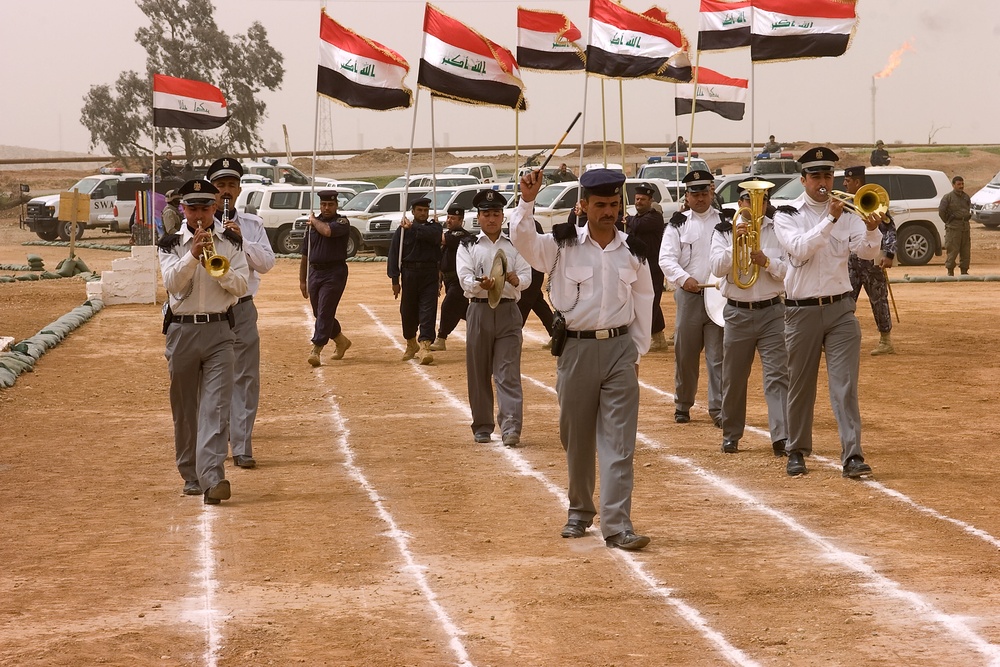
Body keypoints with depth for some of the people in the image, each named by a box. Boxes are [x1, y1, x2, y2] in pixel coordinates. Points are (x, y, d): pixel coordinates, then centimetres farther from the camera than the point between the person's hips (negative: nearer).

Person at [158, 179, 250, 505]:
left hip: (219, 331, -1)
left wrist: (217, 266, -16)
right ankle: (191, 475, 21)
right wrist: (193, 254, -21)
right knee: (184, 408, 9)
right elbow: (172, 283, -9)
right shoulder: (171, 244, 5)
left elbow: (240, 286, -1)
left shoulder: (231, 243, 6)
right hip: (181, 330, 1)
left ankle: (212, 476, -23)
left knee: (216, 406, -14)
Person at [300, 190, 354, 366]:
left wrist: (314, 220, -7)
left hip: (334, 273, -6)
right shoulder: (313, 224, 13)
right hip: (314, 272, 6)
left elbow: (327, 231, -27)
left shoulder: (342, 222, -3)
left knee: (325, 312, -12)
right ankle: (341, 341, 33)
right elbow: (305, 254, 17)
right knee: (319, 313, 13)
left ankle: (316, 350, -15)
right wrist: (302, 280, 15)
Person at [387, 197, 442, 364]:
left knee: (428, 311, -10)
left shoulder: (434, 228, 8)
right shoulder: (402, 229, 4)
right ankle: (411, 344, 30)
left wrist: (413, 228, -12)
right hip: (409, 274, 1)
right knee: (408, 311, 9)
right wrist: (395, 280, -6)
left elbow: (432, 235, -18)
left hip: (429, 276, 0)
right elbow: (394, 254, 0)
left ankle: (424, 347, -18)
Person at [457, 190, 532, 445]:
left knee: (508, 372, -8)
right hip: (480, 311, 0)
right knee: (479, 373, 5)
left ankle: (511, 427, -16)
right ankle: (482, 427, 15)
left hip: (508, 311, 0)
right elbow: (465, 278, -7)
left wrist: (514, 279, -24)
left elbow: (526, 277, 0)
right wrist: (481, 284, -29)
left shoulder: (515, 246, 11)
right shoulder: (468, 246, 7)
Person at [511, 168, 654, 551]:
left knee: (619, 443, -6)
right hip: (576, 349, 0)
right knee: (576, 439, 11)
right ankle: (580, 511, 30)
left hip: (619, 350, 0)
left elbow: (643, 302, 12)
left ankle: (617, 526, -9)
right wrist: (527, 202, -30)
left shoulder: (632, 251, 6)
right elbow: (523, 240, -17)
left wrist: (636, 353, 10)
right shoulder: (563, 245, -1)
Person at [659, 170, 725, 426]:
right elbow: (666, 258, -3)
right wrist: (684, 278, -21)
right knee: (685, 354, 8)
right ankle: (682, 405, 21)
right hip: (688, 296, 1)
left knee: (718, 355, -4)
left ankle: (718, 408, -3)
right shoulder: (678, 223, 6)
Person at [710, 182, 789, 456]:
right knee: (734, 378, 10)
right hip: (737, 312, 1)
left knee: (777, 375, -9)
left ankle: (782, 437, -14)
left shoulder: (779, 231, 3)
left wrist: (767, 261, -19)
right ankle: (731, 435, 24)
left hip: (772, 311, -1)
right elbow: (717, 268, -9)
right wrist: (735, 244, -22)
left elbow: (790, 270, -2)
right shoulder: (724, 231, 4)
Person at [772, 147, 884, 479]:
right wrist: (830, 220, -26)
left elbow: (868, 251, -8)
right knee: (800, 386, 10)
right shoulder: (786, 215, 1)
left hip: (840, 310, 1)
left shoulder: (847, 215, 6)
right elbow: (799, 248, -18)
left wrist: (872, 229, -29)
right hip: (801, 311, -1)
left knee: (845, 385, -8)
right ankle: (797, 451, 25)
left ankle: (852, 456, -13)